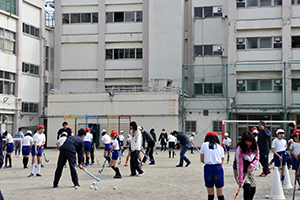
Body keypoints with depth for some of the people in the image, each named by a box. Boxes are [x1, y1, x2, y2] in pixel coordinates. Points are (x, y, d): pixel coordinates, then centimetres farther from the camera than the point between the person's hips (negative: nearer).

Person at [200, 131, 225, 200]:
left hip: (208, 168, 0)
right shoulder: (220, 147, 10)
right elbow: (221, 162, 7)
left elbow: (202, 160, 7)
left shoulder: (204, 145, 6)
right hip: (218, 168, 1)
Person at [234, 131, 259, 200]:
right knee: (247, 188, -19)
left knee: (253, 189, 5)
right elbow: (239, 164, -26)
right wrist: (240, 180, -28)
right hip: (240, 170, -6)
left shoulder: (255, 147, -7)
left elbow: (257, 158, 2)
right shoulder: (239, 149, -24)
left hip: (250, 170, 6)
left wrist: (251, 167, -18)